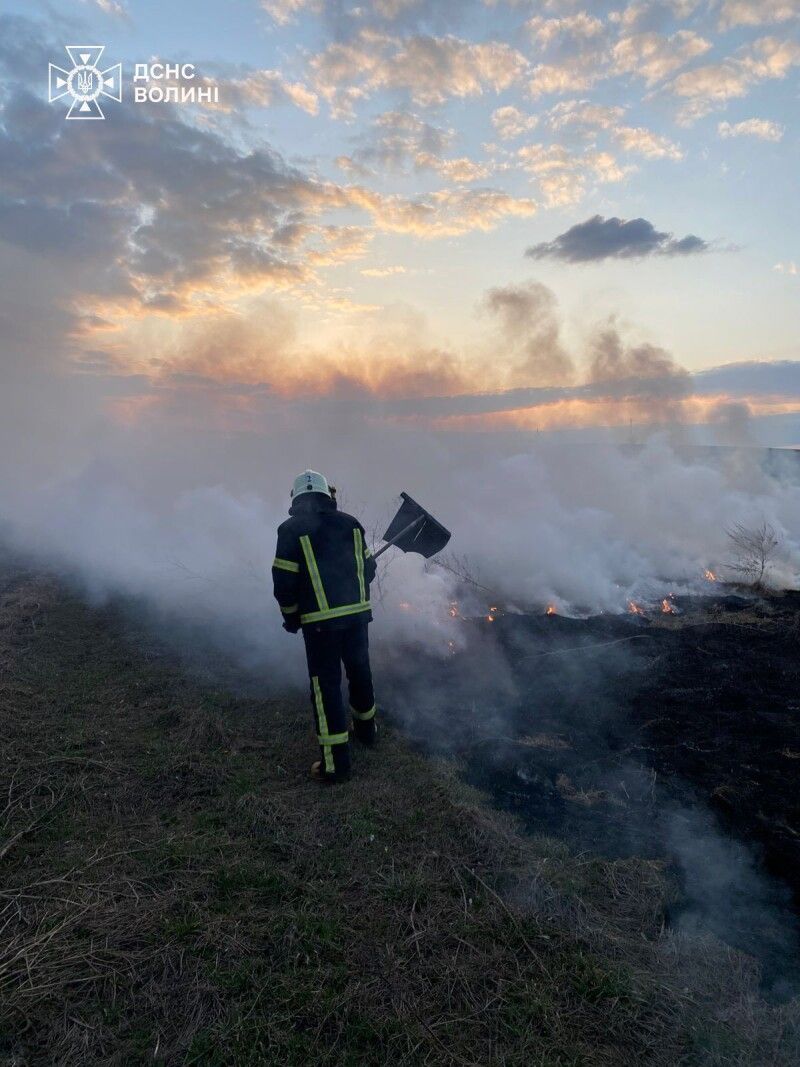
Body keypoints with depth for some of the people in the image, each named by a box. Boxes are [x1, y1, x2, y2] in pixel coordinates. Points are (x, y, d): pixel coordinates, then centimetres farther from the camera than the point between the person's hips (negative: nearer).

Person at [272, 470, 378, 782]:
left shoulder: (291, 529, -6)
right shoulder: (350, 523, 5)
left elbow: (284, 582, -9)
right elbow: (368, 569, 10)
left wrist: (291, 616, 8)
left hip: (320, 621, -4)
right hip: (357, 613, 4)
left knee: (326, 685, 4)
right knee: (359, 671, 23)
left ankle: (336, 762, 7)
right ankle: (366, 727, 44)